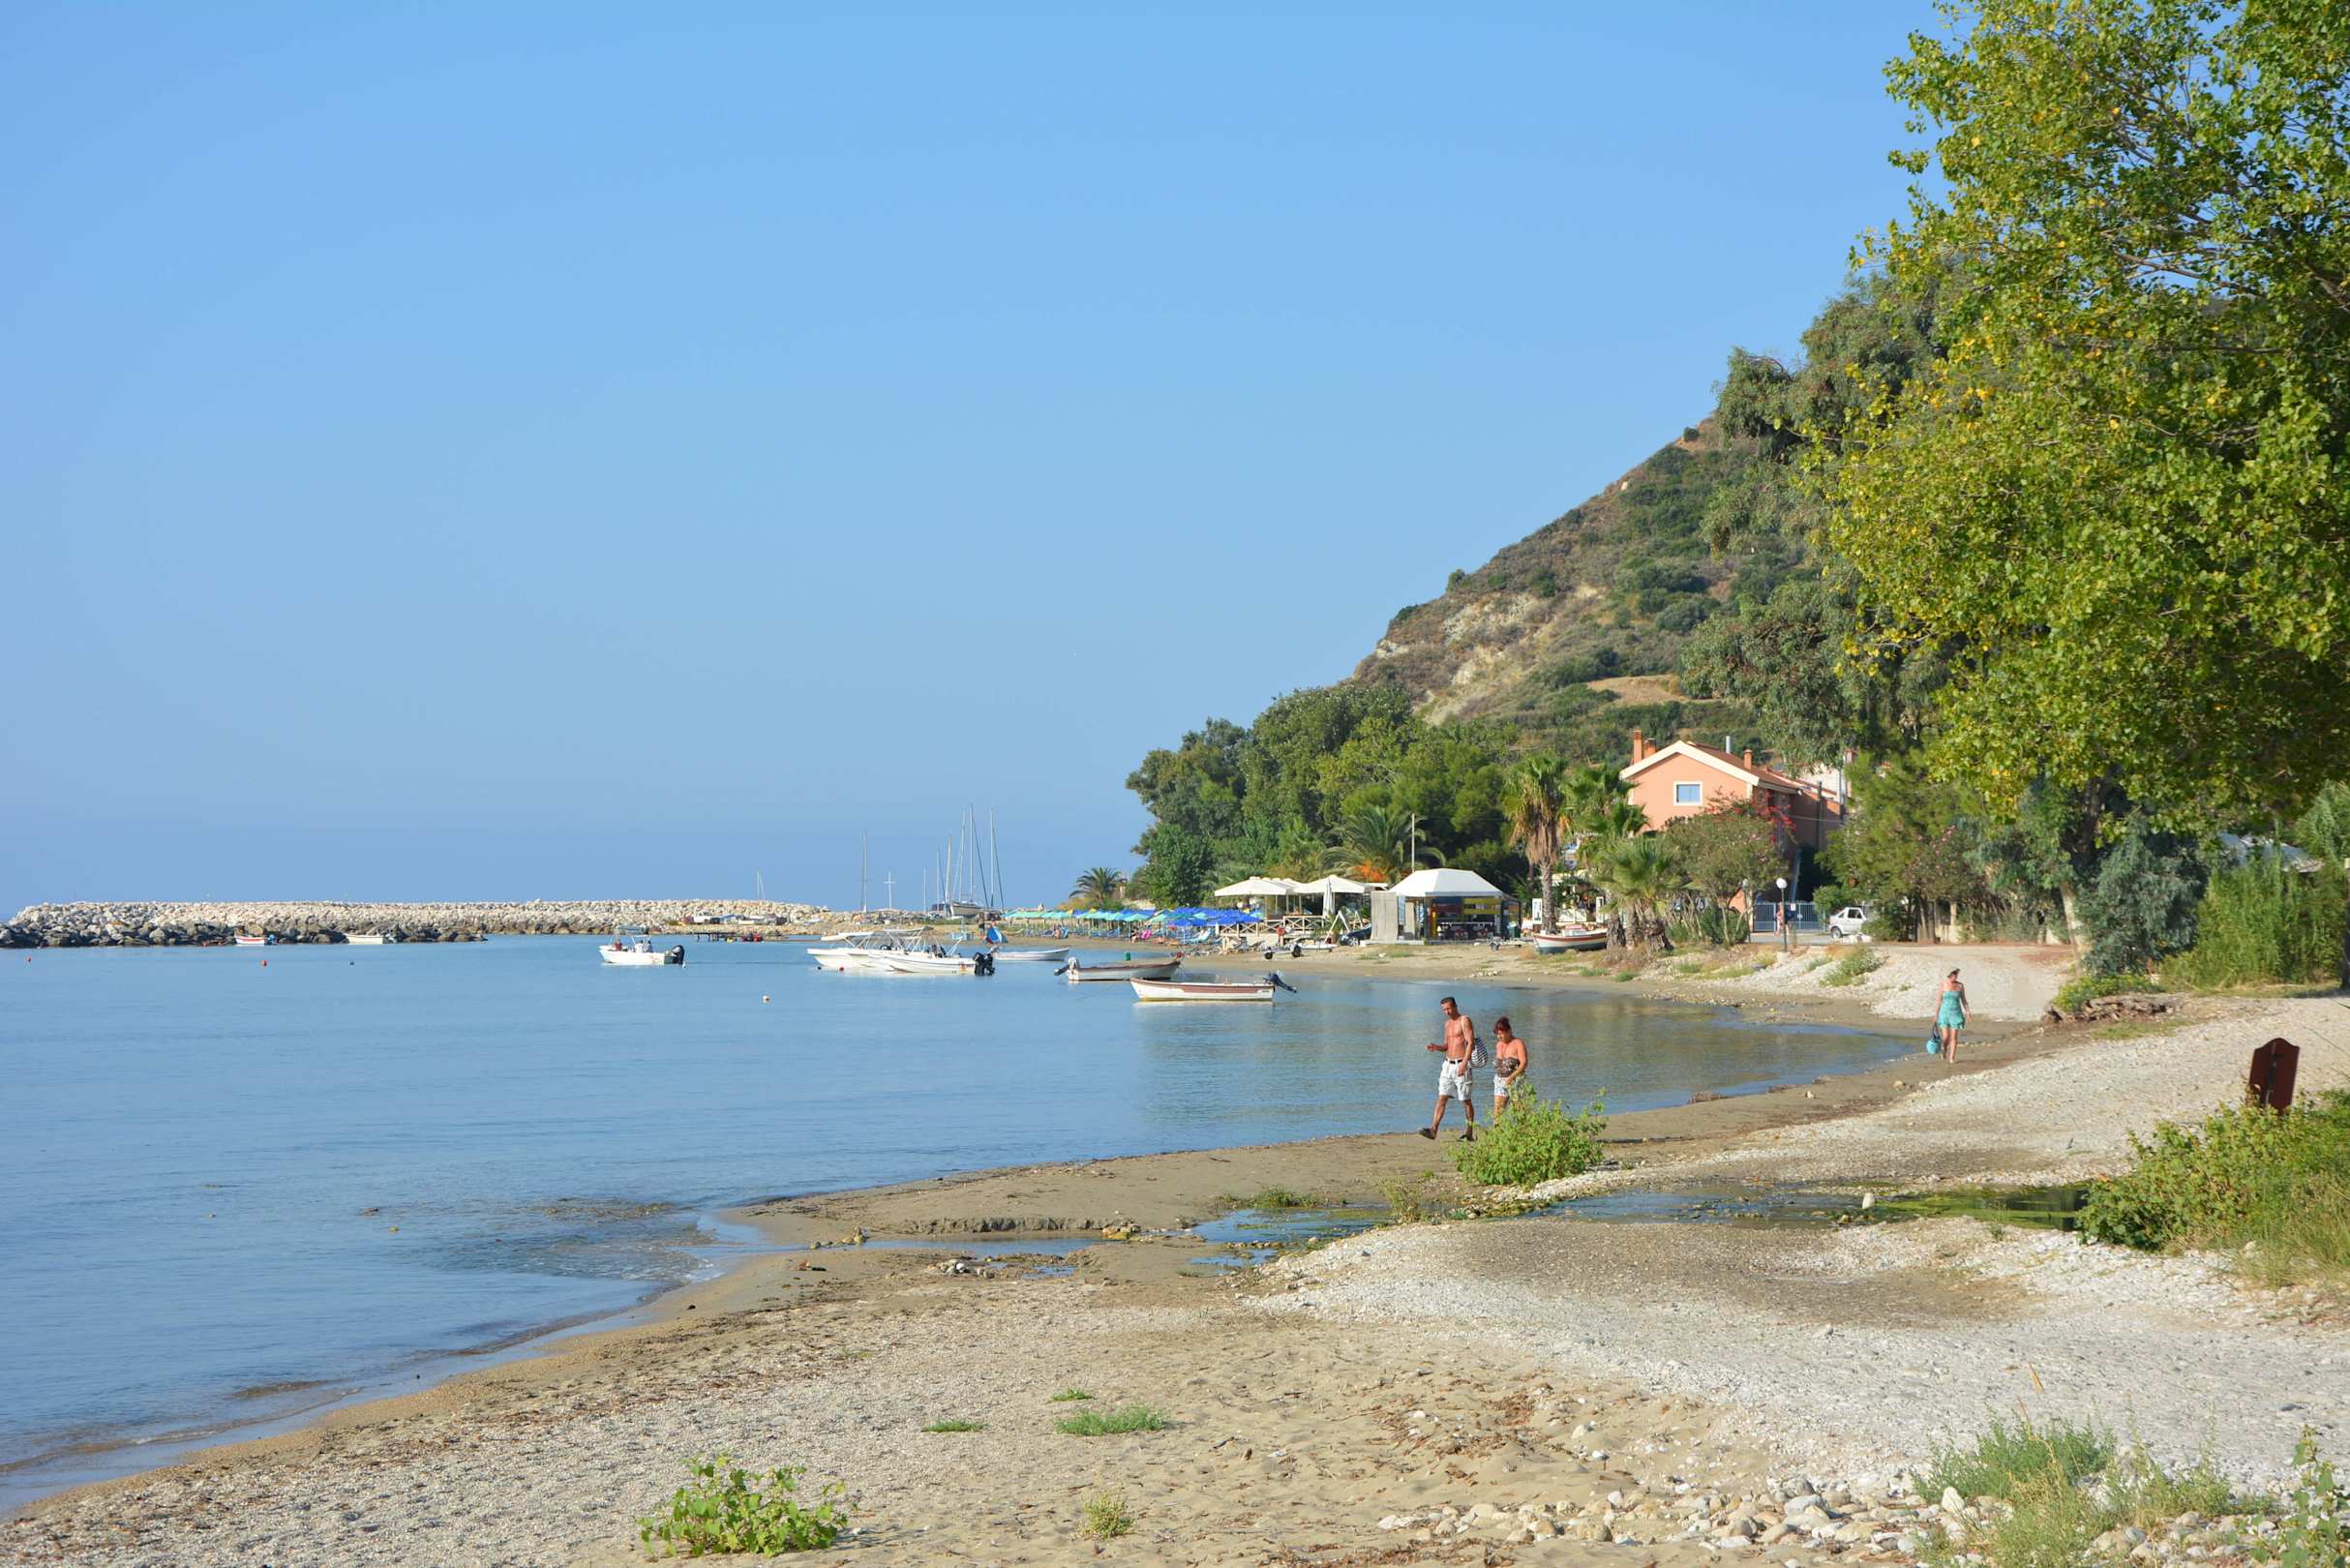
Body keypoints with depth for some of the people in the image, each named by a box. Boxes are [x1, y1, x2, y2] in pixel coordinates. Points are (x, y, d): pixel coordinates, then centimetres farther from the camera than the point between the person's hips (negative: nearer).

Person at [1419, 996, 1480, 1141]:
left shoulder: (1464, 1021, -8)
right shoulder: (1447, 1023, 15)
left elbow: (1471, 1043, -16)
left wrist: (1464, 1064, -25)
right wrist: (1436, 1047, 1)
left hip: (1462, 1065, -7)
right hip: (1448, 1064, 7)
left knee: (1466, 1101, 2)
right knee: (1441, 1098, -3)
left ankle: (1470, 1134, 11)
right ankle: (1433, 1129, -10)